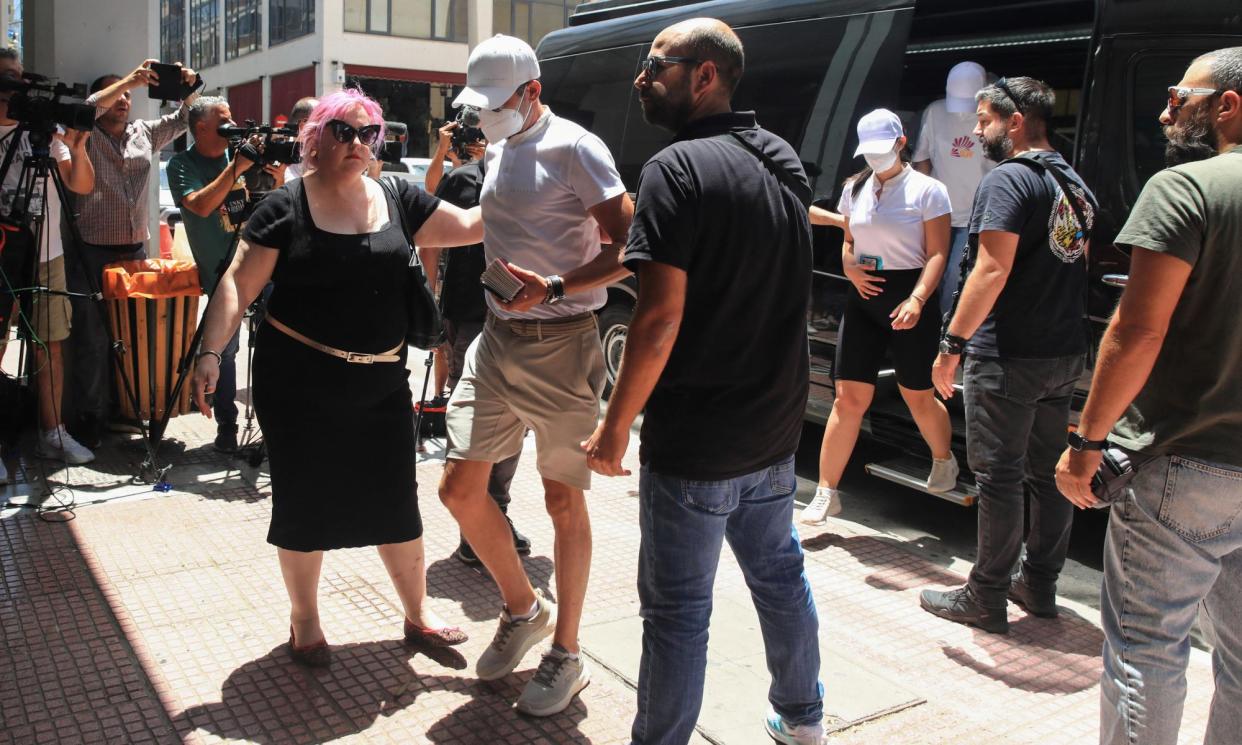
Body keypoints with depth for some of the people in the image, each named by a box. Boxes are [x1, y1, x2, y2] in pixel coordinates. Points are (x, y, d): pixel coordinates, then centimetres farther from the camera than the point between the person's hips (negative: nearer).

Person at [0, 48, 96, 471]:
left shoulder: (46, 130, 8)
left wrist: (77, 149, -14)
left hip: (46, 256, 3)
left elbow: (83, 187, 4)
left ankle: (52, 434, 16)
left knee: (51, 345, 7)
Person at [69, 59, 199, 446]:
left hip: (135, 249, 5)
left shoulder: (144, 133, 15)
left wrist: (189, 89, -3)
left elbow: (181, 120, 17)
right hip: (91, 251, -5)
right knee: (93, 338, -3)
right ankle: (89, 417, 6)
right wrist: (130, 79, -22)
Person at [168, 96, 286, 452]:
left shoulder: (242, 152, 9)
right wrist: (236, 167, -21)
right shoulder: (182, 165, -2)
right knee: (224, 349, -3)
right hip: (222, 271, -3)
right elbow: (201, 205, -20)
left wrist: (278, 179, -8)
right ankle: (226, 427, 10)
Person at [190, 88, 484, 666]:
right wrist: (210, 352, -18)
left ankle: (417, 614, 28)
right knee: (303, 504, 9)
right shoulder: (285, 207, -5)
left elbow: (468, 226, 9)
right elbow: (239, 284, -8)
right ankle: (304, 623, 29)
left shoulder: (396, 201, 6)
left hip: (381, 382, 3)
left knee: (396, 503, 11)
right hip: (299, 381, -3)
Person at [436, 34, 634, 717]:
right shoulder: (498, 150, 13)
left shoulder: (574, 149, -11)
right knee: (459, 488, 6)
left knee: (563, 501, 4)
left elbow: (629, 248, -17)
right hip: (495, 340, 8)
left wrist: (553, 289, -25)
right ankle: (523, 609, 29)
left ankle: (566, 655, 20)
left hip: (559, 346, -7)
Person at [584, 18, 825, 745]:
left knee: (679, 607, 4)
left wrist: (617, 424, -12)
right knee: (779, 571, 23)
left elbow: (660, 315, -23)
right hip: (774, 427, 8)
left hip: (695, 440, -8)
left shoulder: (679, 167, -16)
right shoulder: (783, 160, 9)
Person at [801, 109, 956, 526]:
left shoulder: (927, 190, -5)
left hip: (910, 298, -4)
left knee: (918, 396, 8)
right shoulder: (855, 189, 11)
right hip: (864, 298, 4)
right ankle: (826, 492, 2)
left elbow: (937, 254, -9)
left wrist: (916, 300, -23)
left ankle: (944, 461, 39)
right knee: (848, 398, -1)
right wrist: (850, 268, -2)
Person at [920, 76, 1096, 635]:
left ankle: (986, 599, 9)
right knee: (1049, 471, 15)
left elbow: (992, 269, -23)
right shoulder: (1075, 185, 14)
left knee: (999, 475, -1)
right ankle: (1040, 585, 27)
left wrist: (952, 345, -21)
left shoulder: (1008, 180, -14)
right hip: (1066, 353, 9)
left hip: (1007, 357, -9)